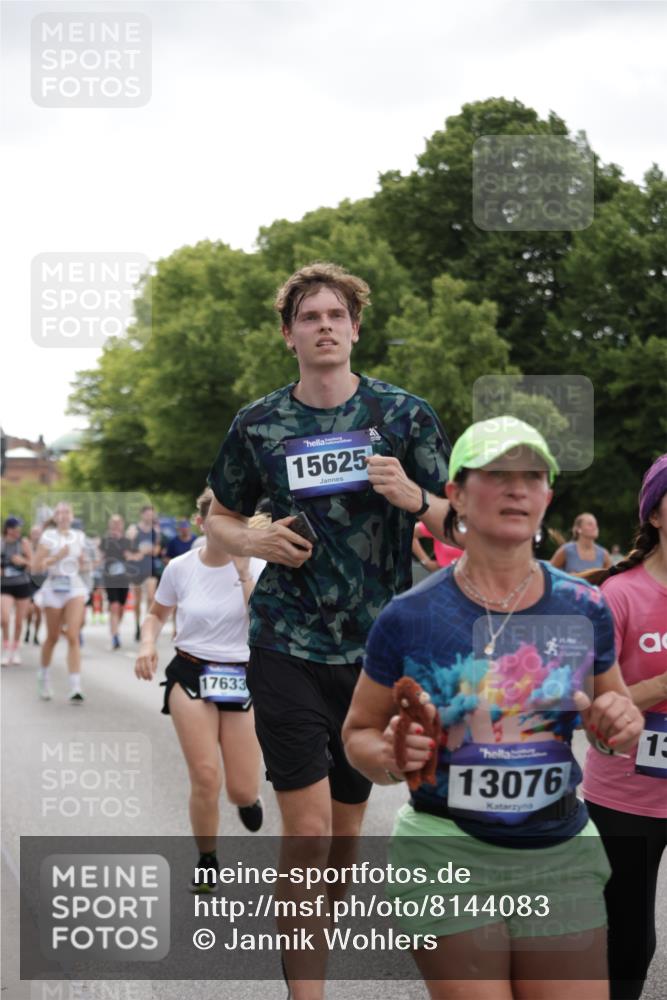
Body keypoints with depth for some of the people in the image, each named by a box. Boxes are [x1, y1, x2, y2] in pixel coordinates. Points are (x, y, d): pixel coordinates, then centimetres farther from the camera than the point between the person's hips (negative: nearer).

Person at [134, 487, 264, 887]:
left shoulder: (257, 567, -7)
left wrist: (243, 571, -22)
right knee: (207, 779, -13)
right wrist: (148, 644, -6)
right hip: (191, 674, 0)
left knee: (242, 791, -2)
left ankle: (248, 796, 38)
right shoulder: (180, 568, -2)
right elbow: (157, 614, 14)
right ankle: (207, 862, 12)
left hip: (242, 678, 0)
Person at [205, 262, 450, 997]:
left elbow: (456, 523, 5)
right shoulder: (257, 424, 2)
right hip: (287, 645, -1)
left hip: (376, 645, 1)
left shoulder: (404, 414, 1)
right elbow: (220, 520, 15)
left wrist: (412, 497, -17)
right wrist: (257, 541, -8)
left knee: (346, 827, 12)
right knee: (308, 828, -8)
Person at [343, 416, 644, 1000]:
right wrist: (391, 758, -16)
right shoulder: (409, 618, -5)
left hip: (560, 855, 3)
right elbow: (359, 732, 6)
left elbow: (616, 722, 16)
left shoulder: (584, 610, 1)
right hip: (448, 854, -2)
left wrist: (620, 726, -7)